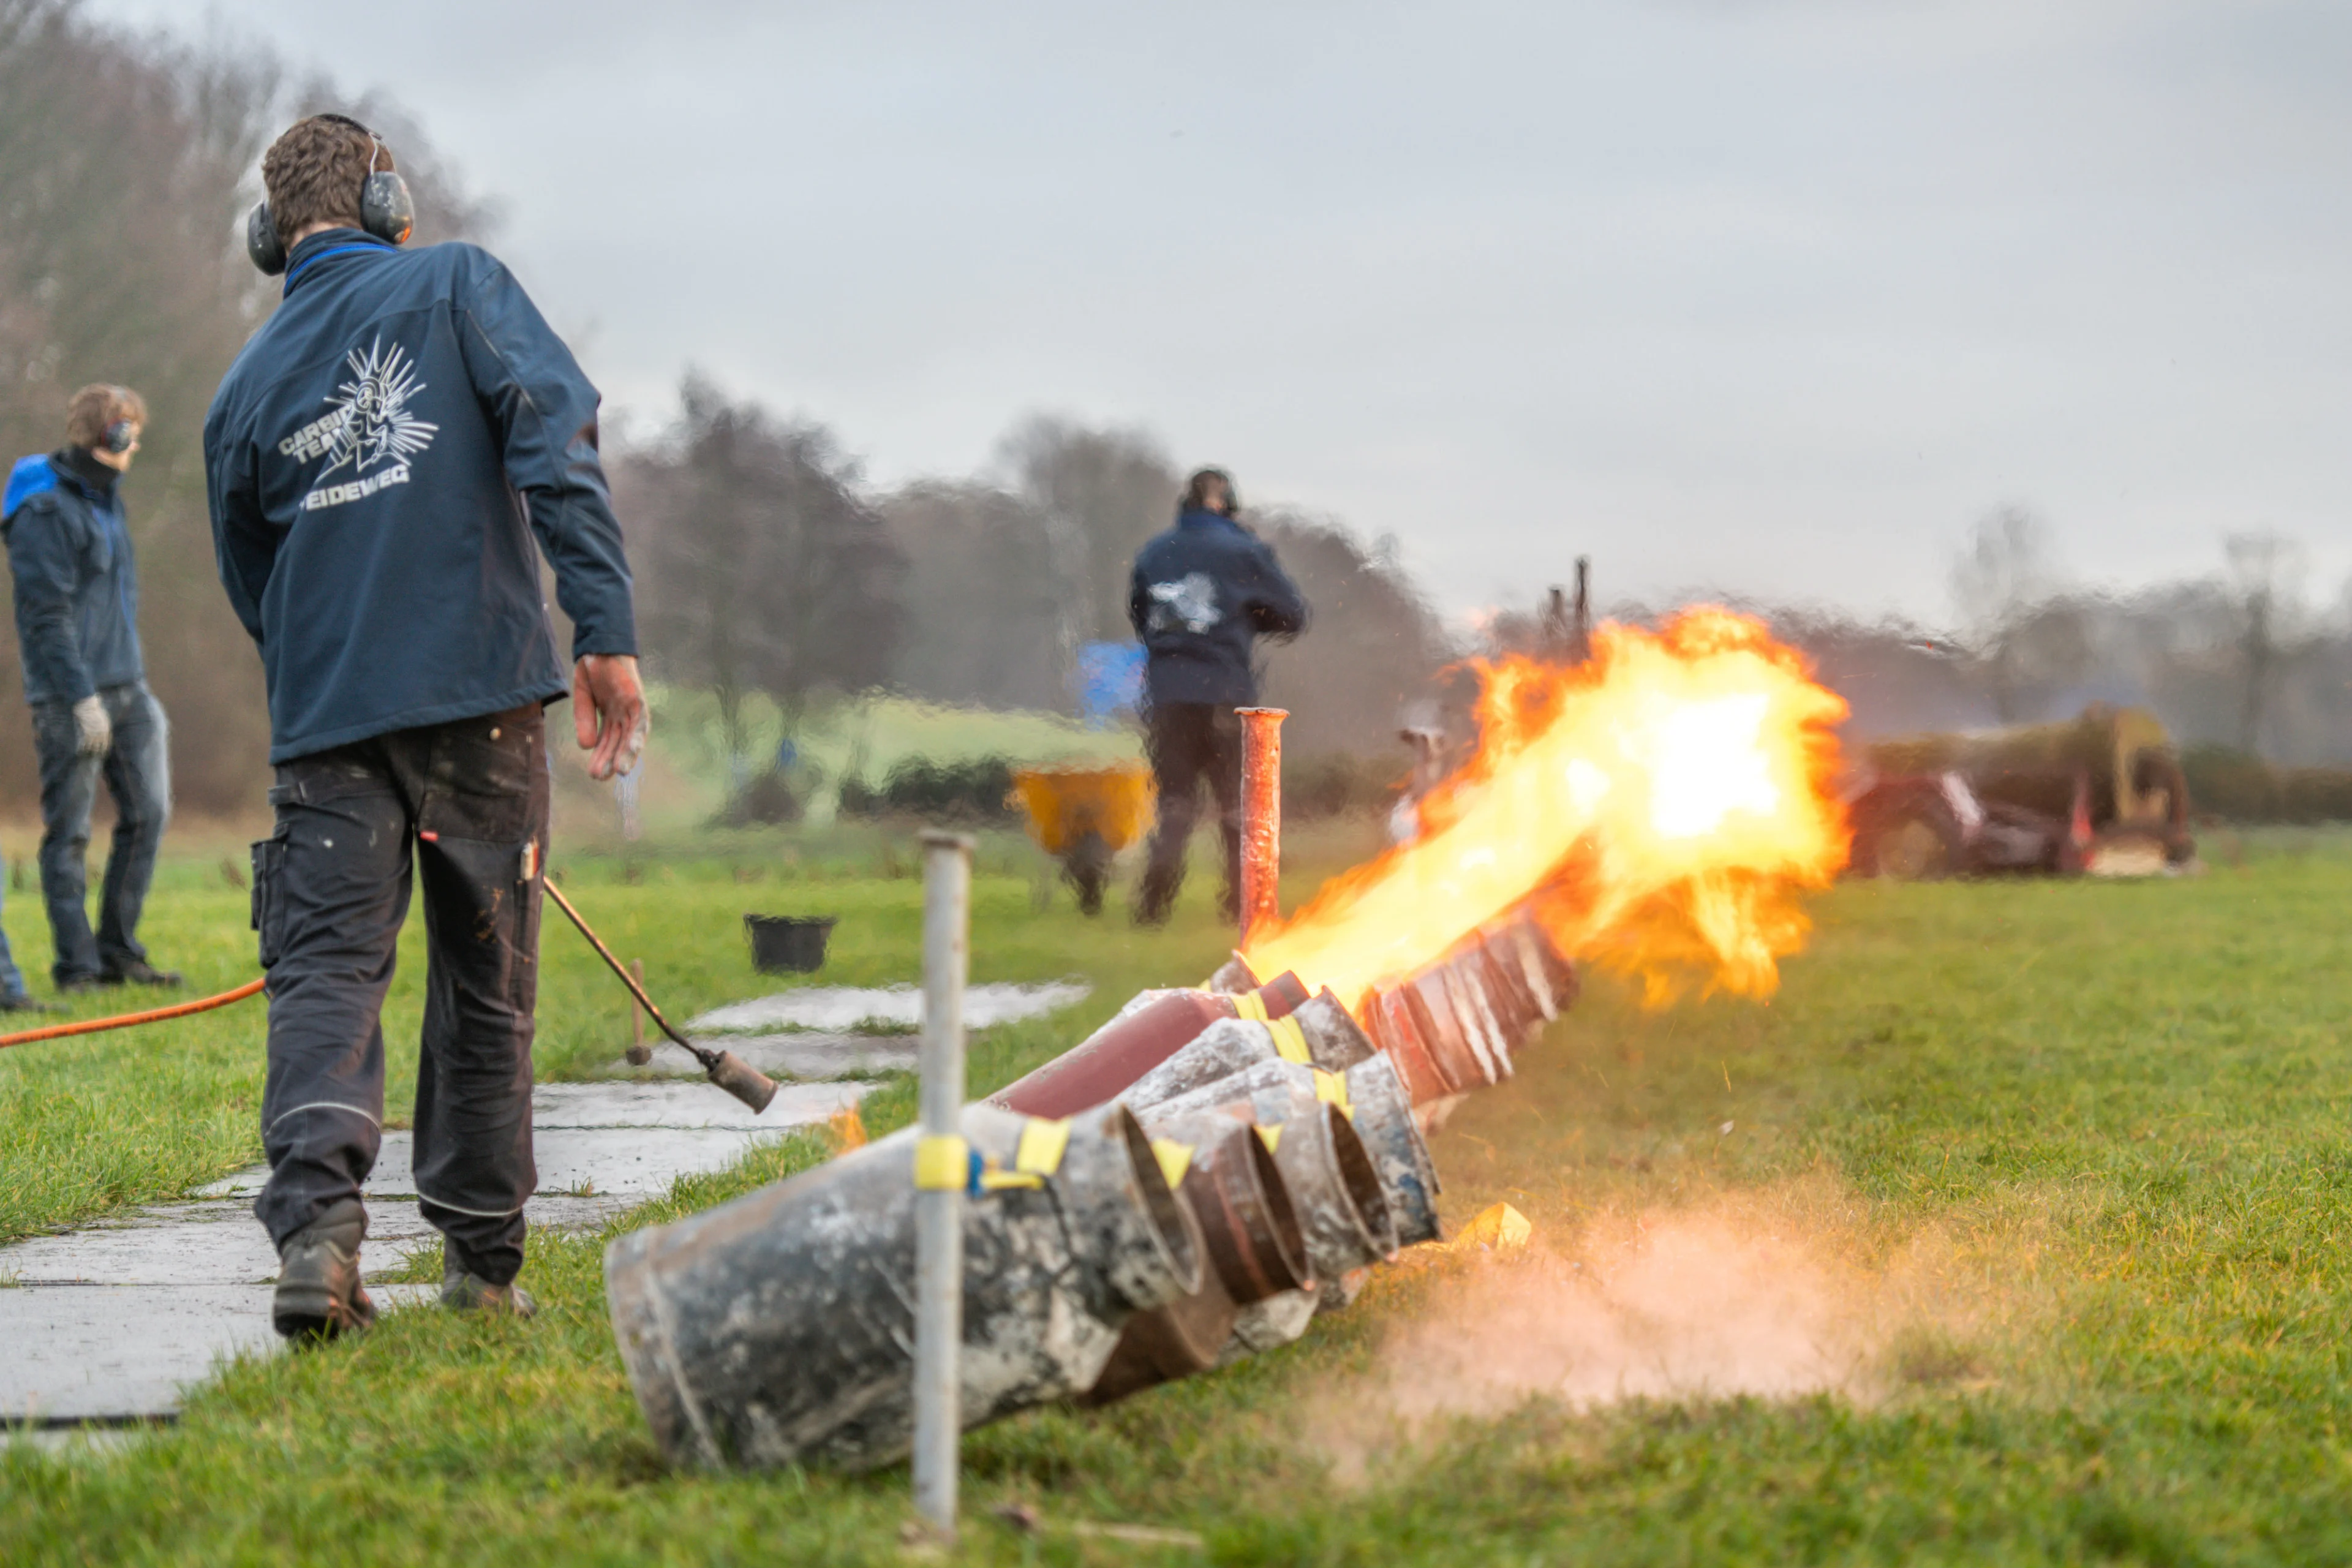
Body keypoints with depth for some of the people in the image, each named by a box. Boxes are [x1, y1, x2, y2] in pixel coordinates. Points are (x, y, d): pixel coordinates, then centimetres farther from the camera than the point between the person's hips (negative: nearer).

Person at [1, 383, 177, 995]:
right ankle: (76, 966, 3)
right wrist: (82, 696, -19)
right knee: (69, 832, -2)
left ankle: (118, 950, 15)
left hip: (126, 689, 9)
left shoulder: (105, 499, 17)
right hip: (70, 697, -9)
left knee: (148, 813, 6)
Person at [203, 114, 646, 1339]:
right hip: (479, 695, -2)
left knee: (324, 969, -3)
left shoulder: (247, 386, 14)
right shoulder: (457, 285, 5)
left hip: (324, 723, 2)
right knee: (485, 986, 9)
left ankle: (315, 1216, -27)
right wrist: (606, 630, -16)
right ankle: (481, 1260, 16)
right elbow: (555, 442, -11)